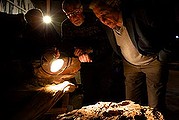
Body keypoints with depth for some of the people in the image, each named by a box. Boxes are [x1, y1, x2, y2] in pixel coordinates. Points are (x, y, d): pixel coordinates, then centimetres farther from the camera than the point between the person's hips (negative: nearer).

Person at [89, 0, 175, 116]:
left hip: (153, 62, -5)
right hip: (130, 65, 5)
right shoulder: (107, 25, -9)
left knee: (155, 108, -2)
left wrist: (163, 56, -10)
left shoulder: (140, 12, -27)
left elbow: (167, 30, -15)